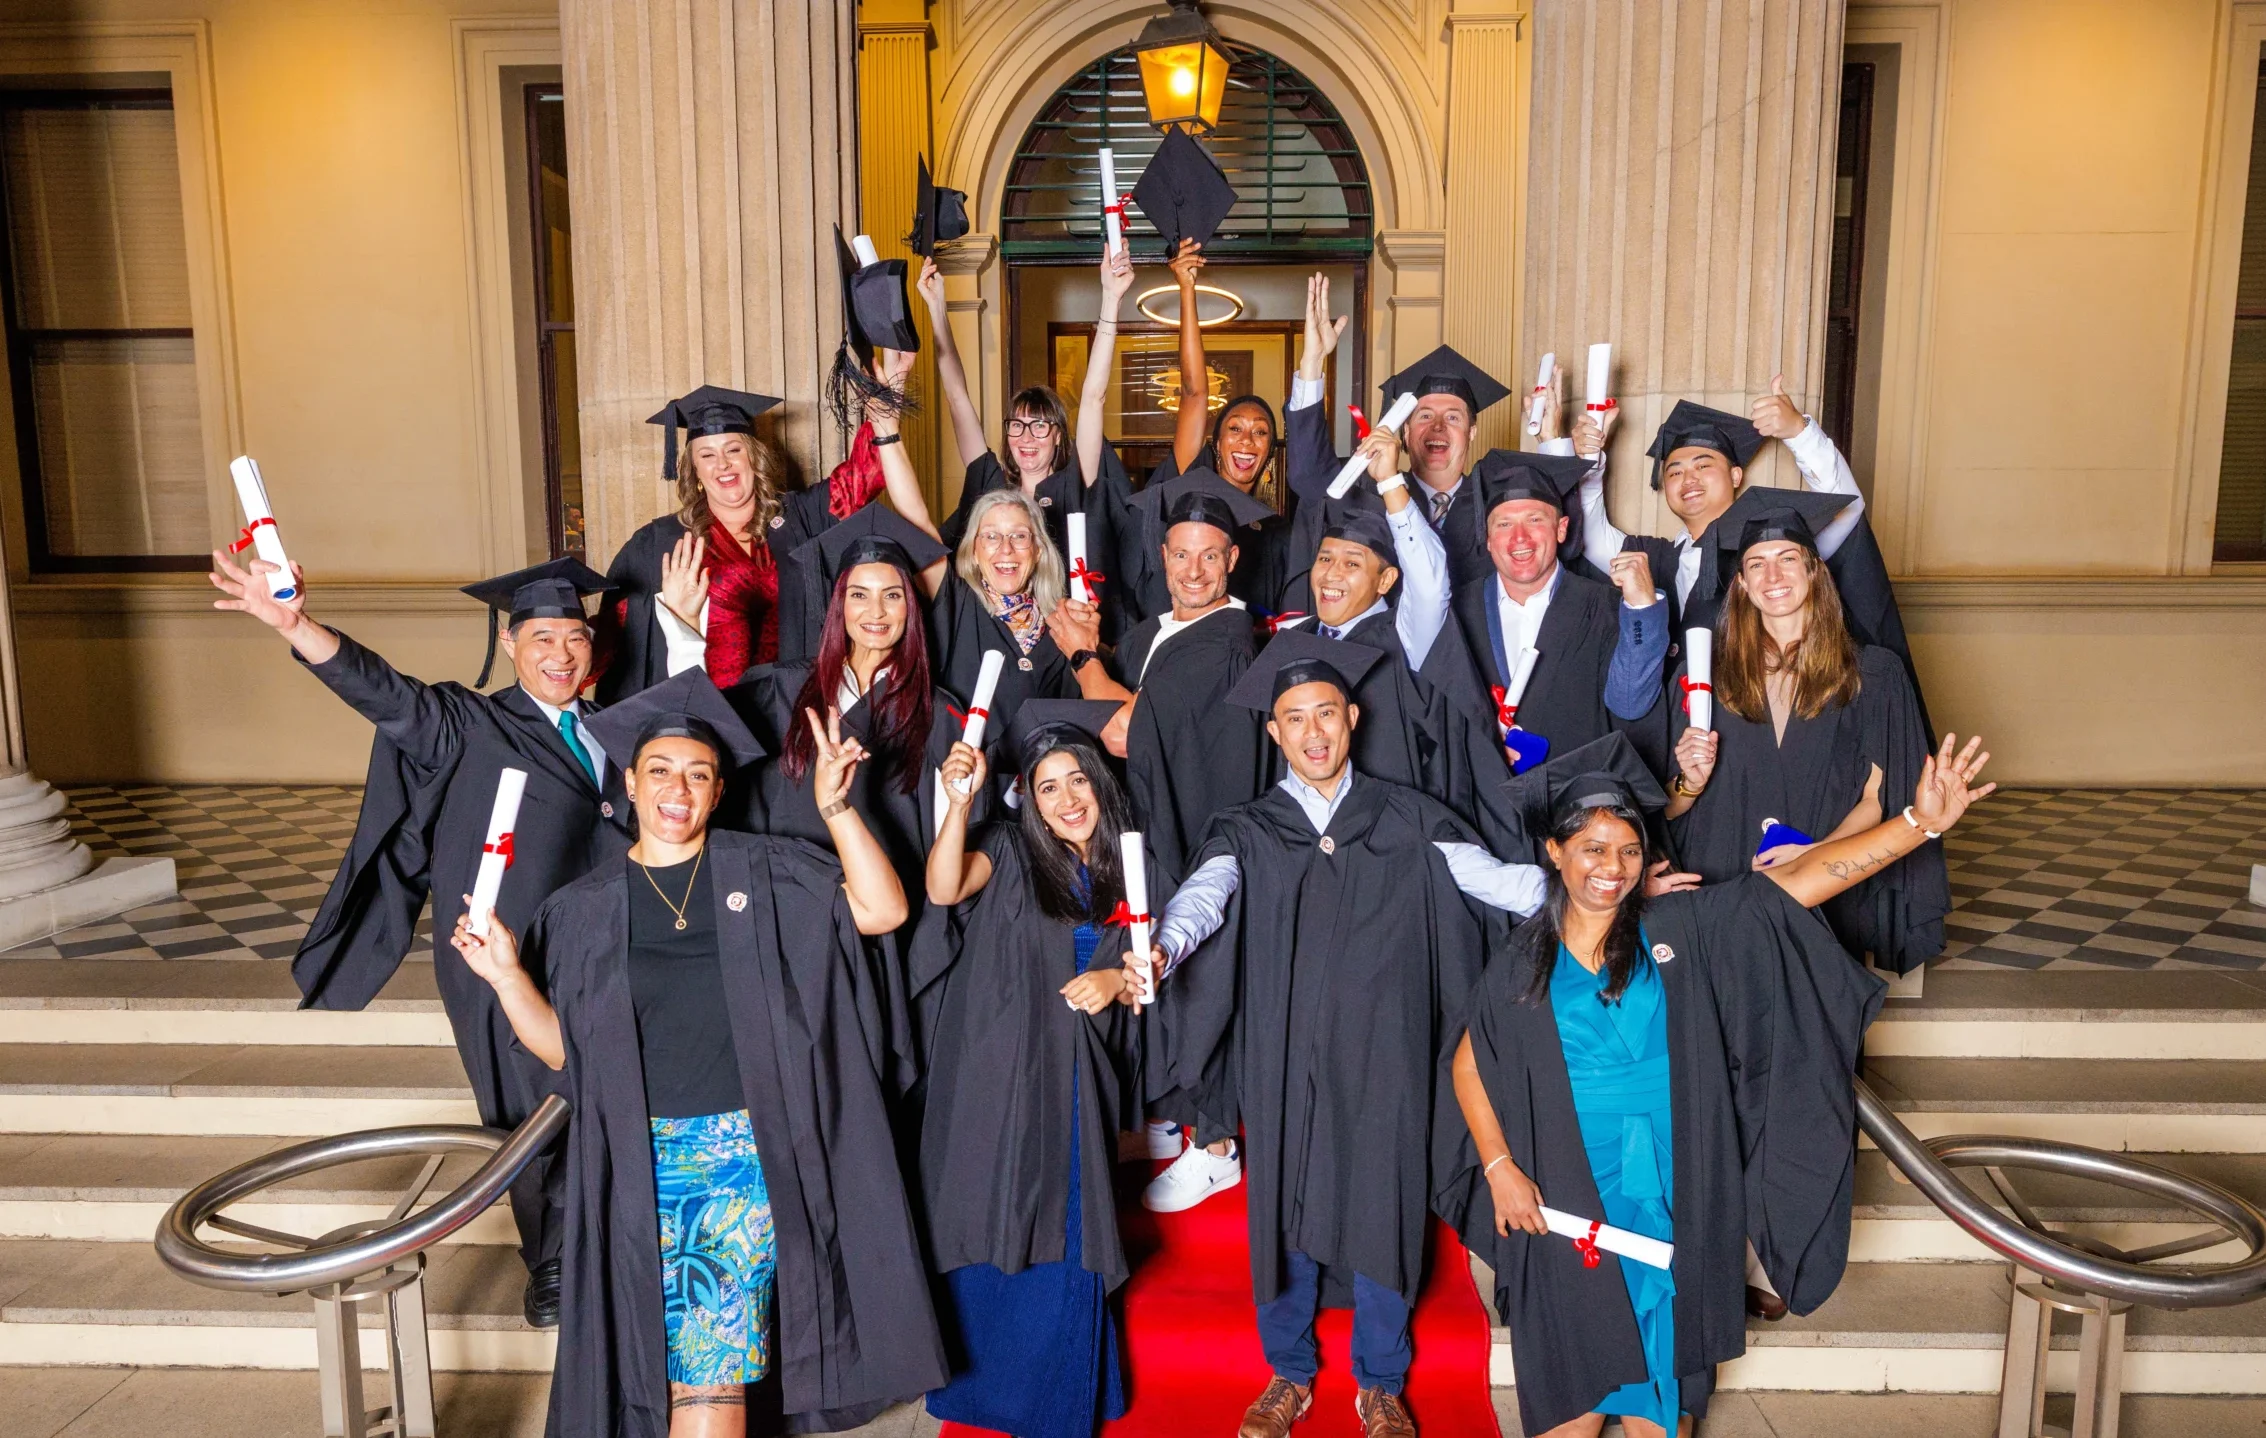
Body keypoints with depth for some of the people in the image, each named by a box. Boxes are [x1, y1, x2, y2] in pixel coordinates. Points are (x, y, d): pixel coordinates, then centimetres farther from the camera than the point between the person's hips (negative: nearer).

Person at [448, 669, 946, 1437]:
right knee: (689, 1363, 5)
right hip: (644, 1163, 1)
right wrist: (506, 975, -11)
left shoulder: (766, 873, 2)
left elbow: (883, 910, -8)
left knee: (715, 1370, 0)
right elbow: (563, 1050, 4)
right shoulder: (585, 909, 5)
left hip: (753, 1152, -1)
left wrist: (835, 806, -16)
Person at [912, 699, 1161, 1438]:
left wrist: (1119, 981, -9)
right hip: (999, 1078, -2)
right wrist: (959, 801, -32)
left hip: (1075, 1087, 3)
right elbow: (944, 889, -21)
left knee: (1064, 1239, 8)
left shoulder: (1129, 873, 9)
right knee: (996, 1233, 6)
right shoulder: (1011, 854, -1)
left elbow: (1143, 981, 13)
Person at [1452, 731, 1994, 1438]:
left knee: (1659, 1378, 13)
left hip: (1673, 1196, 0)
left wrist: (1919, 821, -20)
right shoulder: (1525, 962, -3)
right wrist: (1500, 1168, -3)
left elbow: (1803, 877, -12)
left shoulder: (1680, 927, -5)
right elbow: (1470, 1066, 6)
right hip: (1567, 1197, 0)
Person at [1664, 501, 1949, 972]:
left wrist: (1816, 853, -17)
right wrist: (1691, 782, -15)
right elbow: (1668, 813, 7)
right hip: (1721, 904, 0)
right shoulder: (1710, 674, 5)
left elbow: (1880, 799, -1)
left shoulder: (1871, 674, 4)